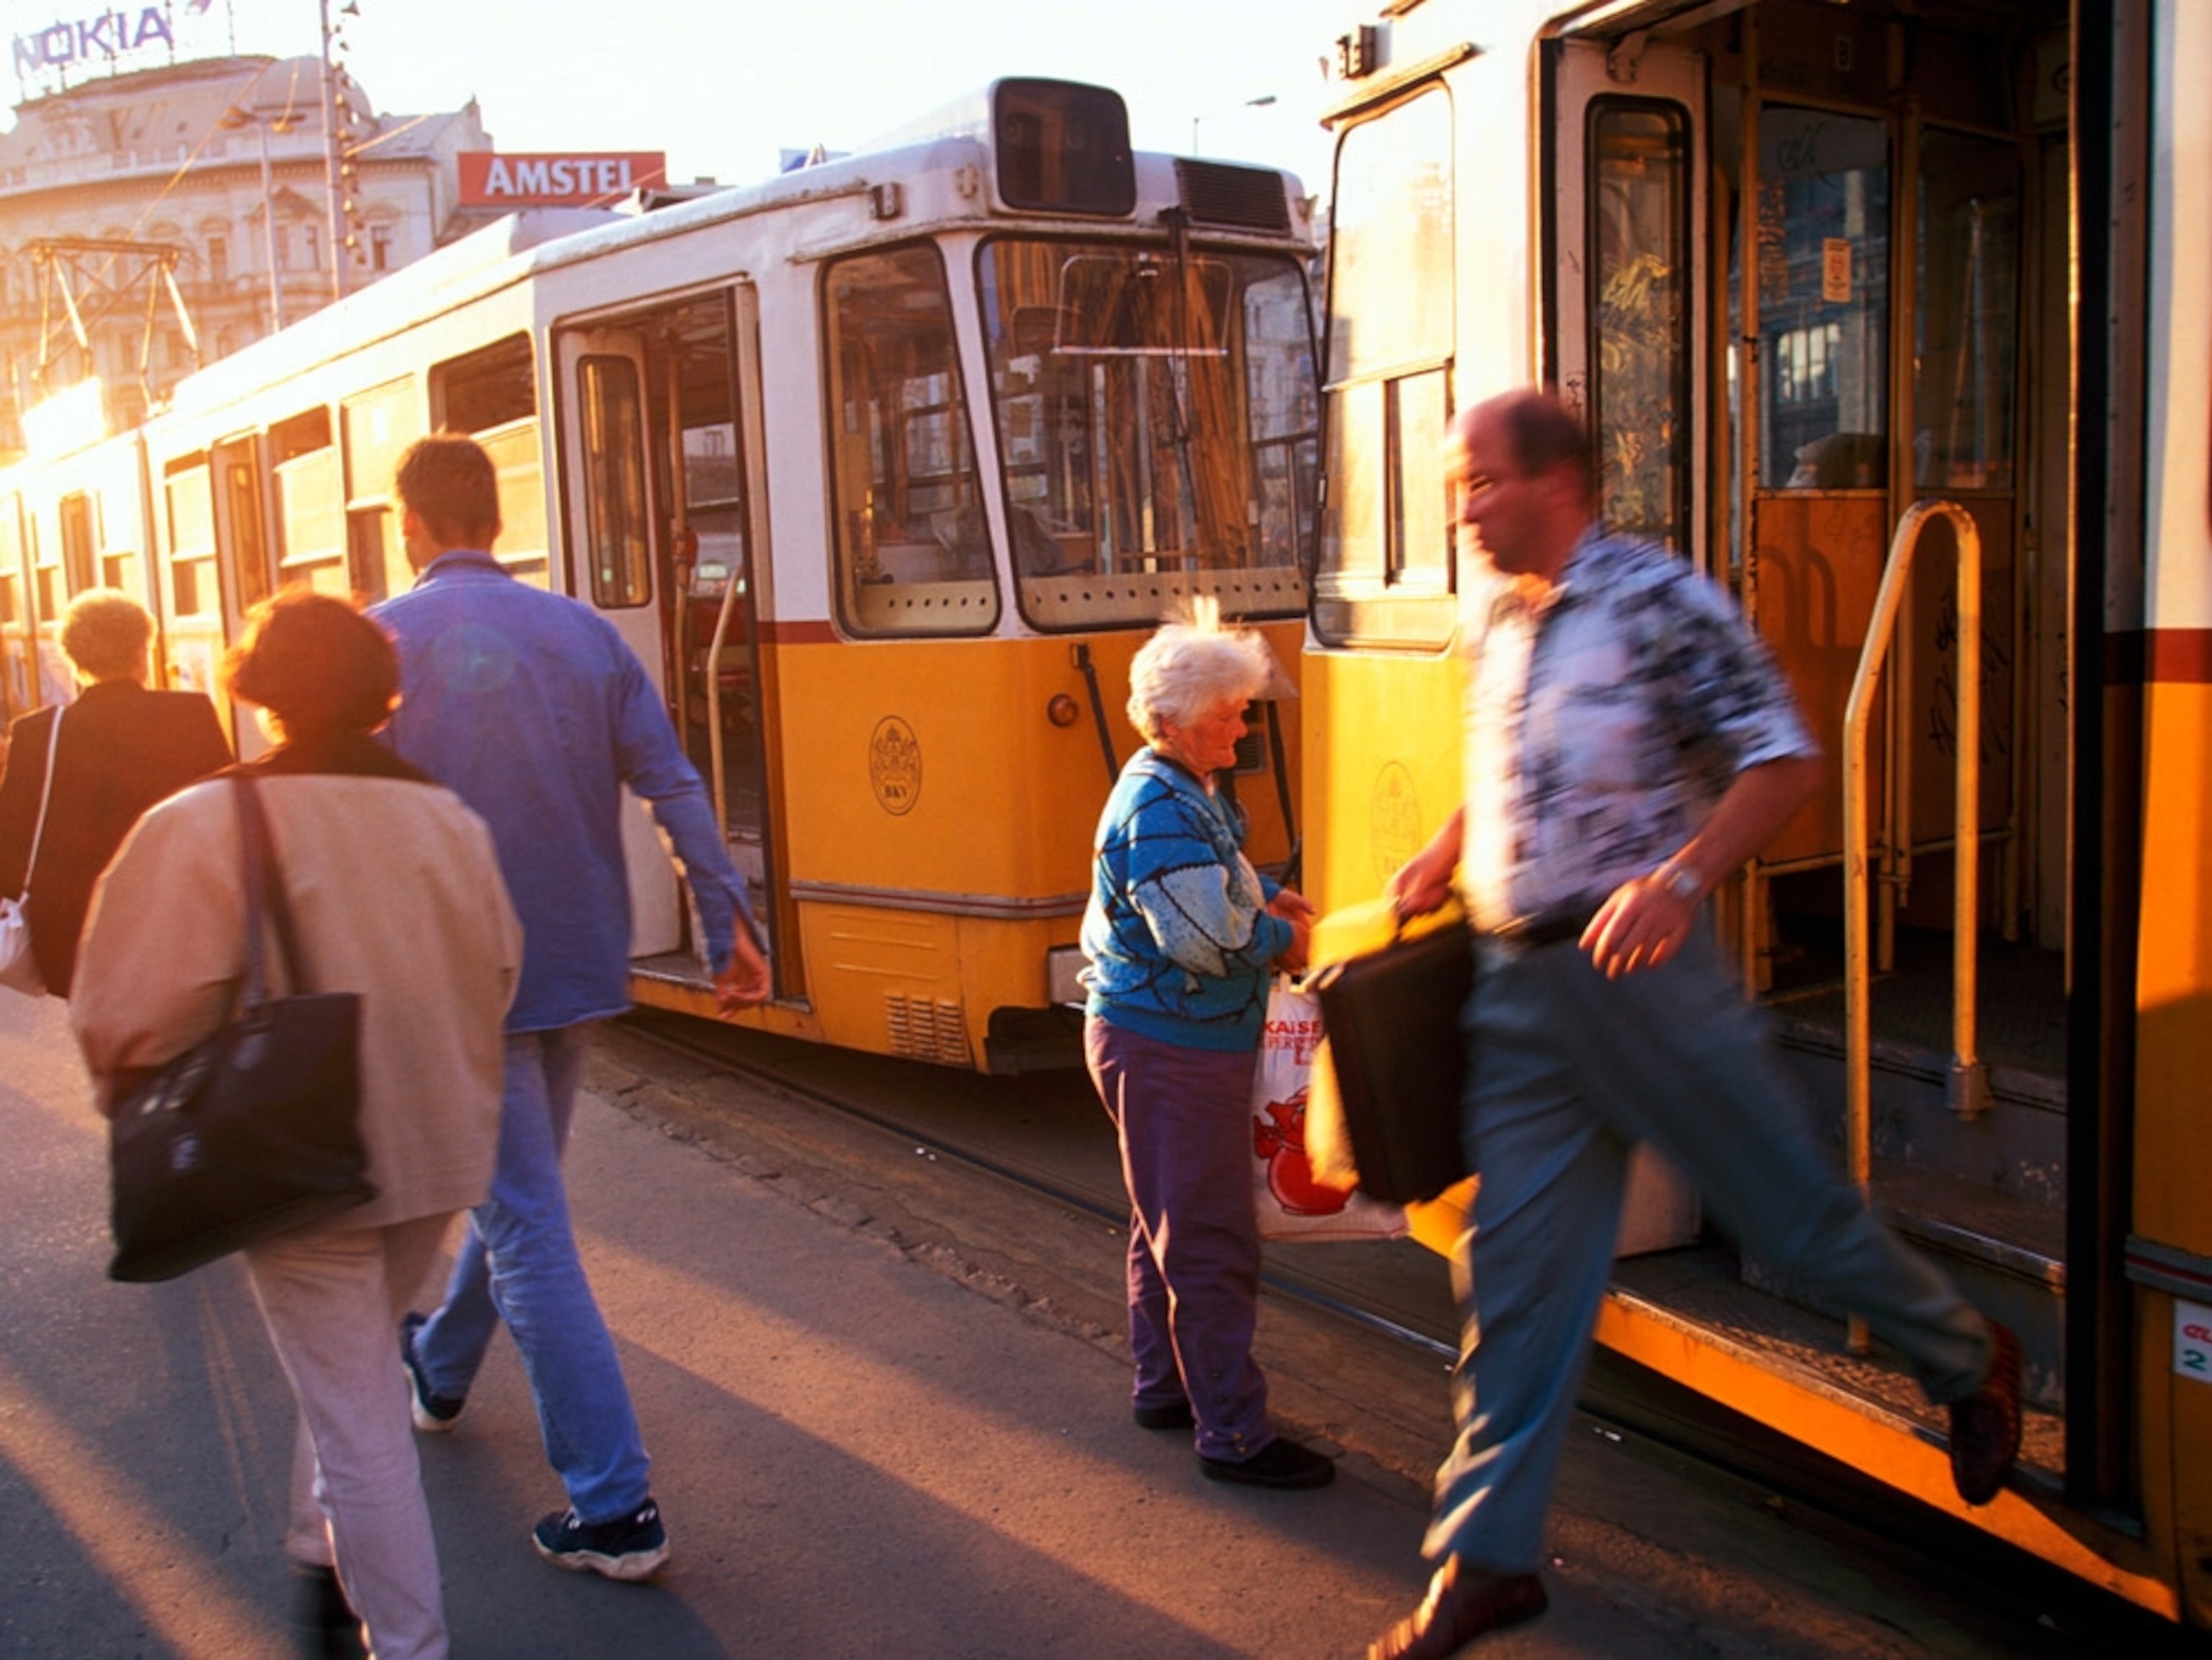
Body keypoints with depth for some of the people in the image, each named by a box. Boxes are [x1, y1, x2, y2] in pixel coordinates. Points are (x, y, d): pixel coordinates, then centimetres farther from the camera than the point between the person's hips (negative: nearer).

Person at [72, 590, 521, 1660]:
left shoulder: (200, 828, -16)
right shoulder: (447, 818, -2)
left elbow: (132, 1017, -18)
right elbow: (495, 980, 6)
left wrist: (136, 1104, 3)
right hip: (436, 1153, 5)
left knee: (358, 1420, 5)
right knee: (353, 1362, 28)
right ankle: (327, 1554, 43)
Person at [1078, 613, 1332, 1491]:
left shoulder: (1185, 791, 11)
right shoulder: (1159, 808, -22)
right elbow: (1204, 938, -28)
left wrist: (1264, 896, 8)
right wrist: (1283, 940, -11)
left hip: (1162, 1044, 11)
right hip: (1169, 1051, -11)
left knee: (1168, 1227, 21)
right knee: (1212, 1245, -4)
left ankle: (1163, 1387, 35)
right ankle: (1234, 1435, 4)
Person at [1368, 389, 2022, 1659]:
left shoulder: (1662, 602, -11)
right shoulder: (1494, 621, 11)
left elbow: (1784, 763, -14)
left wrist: (1680, 878, -26)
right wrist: (1443, 856, 11)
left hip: (1641, 971, -6)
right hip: (1518, 984, 6)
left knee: (1790, 1204, 8)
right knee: (1515, 1264, 7)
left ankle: (1970, 1364, 37)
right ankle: (1488, 1555, 16)